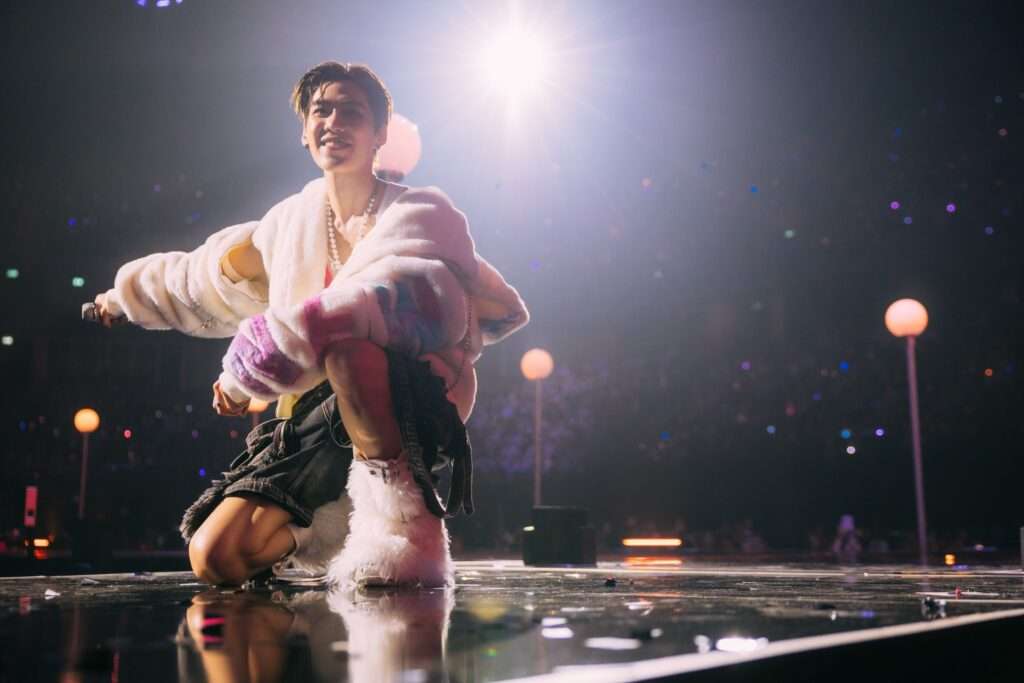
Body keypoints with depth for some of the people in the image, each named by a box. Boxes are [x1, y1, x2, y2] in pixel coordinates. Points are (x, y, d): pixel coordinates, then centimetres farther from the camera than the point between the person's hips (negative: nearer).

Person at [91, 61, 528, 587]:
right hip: (316, 421, 6)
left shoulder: (421, 212, -2)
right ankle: (334, 522, 19)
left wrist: (254, 360, -21)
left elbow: (400, 297, -21)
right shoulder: (291, 222, 15)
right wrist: (127, 291, 49)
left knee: (343, 324, -37)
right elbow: (207, 276, 34)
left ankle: (400, 504, -25)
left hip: (417, 401, -6)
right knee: (215, 558, -10)